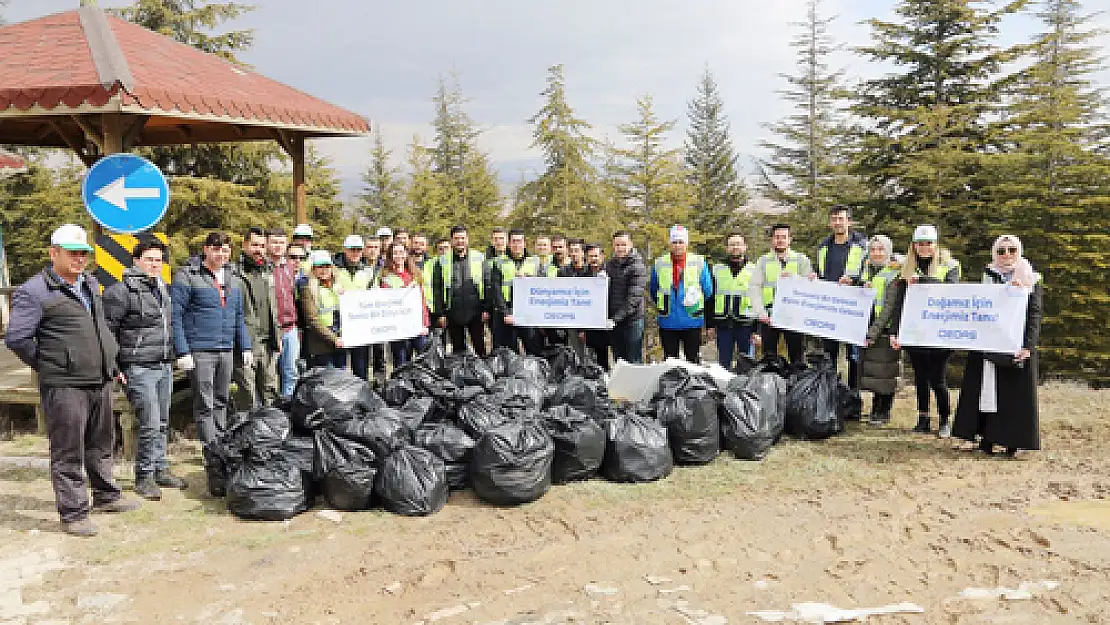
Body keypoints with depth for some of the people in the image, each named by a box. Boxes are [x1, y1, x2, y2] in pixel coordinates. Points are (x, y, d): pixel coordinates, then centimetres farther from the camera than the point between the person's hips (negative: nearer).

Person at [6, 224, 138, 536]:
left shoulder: (90, 284, 15)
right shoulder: (34, 291, -11)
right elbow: (16, 338, -15)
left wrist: (111, 365, 22)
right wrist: (48, 366, -5)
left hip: (100, 382, 8)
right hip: (64, 387, -8)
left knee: (102, 444, 19)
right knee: (68, 453, 1)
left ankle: (106, 496, 34)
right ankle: (73, 513, 10)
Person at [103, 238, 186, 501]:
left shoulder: (162, 288, 15)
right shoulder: (122, 291, -9)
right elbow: (107, 331, -8)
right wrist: (115, 367, -10)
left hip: (165, 366, 7)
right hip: (140, 368, -7)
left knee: (162, 423, 13)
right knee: (150, 425, -7)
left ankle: (160, 469, 24)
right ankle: (144, 476, 6)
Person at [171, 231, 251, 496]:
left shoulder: (231, 278, 15)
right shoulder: (187, 276, -5)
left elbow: (238, 316, 22)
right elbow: (175, 316, -8)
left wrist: (245, 346, 16)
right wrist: (182, 352, -13)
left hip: (226, 350, 6)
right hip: (199, 352, -6)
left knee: (221, 403, 14)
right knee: (204, 408, -6)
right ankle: (214, 467, -9)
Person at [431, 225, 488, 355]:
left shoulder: (479, 258, 5)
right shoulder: (443, 261, 6)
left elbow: (487, 285, 4)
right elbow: (437, 289, 6)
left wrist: (486, 309, -3)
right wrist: (440, 314, 0)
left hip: (475, 313, -1)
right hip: (453, 314, 1)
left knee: (480, 348, 1)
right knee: (458, 351, 9)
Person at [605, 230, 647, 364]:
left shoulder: (637, 267, -9)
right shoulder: (609, 264, 11)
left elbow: (634, 298, -16)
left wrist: (616, 319, -21)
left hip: (632, 320, -6)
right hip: (612, 322, 6)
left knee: (633, 362, -2)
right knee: (618, 361, 13)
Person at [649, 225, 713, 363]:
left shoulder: (699, 263, 2)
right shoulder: (659, 264, 5)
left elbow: (708, 291, 9)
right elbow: (653, 291, 15)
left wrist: (695, 301, 4)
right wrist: (663, 306, 10)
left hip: (692, 321, -1)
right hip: (668, 322, 1)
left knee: (693, 360, 5)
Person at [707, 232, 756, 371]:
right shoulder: (717, 270, 10)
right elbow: (710, 299, 11)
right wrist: (710, 325, 4)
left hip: (746, 325, -2)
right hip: (723, 326, 2)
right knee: (723, 364, 7)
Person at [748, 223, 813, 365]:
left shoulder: (801, 259, 11)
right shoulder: (763, 261, 11)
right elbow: (754, 288, 2)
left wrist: (794, 278, -16)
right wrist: (761, 313, -10)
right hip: (769, 316, 0)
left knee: (797, 355, 0)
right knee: (769, 355, 3)